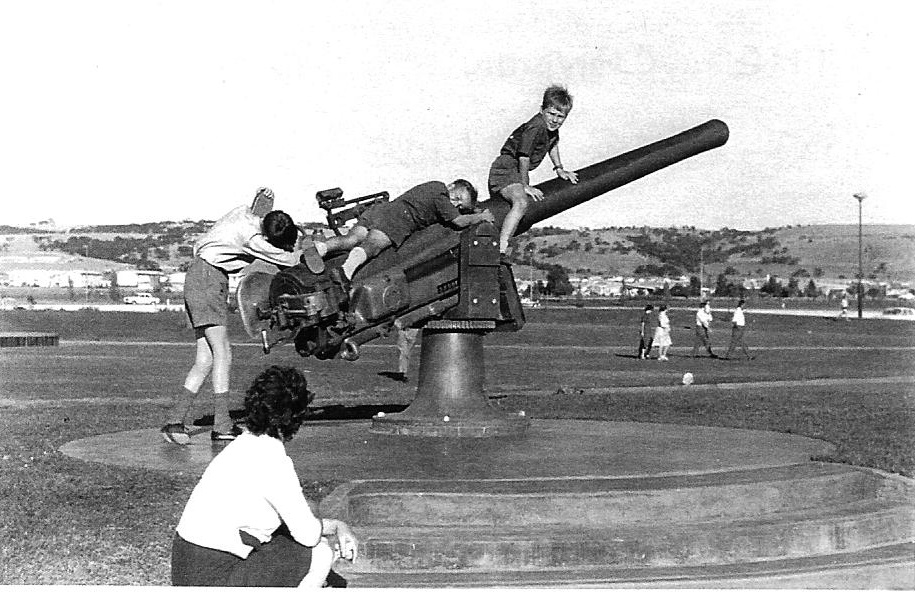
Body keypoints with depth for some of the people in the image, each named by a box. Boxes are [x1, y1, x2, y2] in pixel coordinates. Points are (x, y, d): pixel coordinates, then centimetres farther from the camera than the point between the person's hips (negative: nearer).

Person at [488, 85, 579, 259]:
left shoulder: (551, 126, 1)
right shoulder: (535, 127, -27)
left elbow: (553, 143, 24)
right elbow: (524, 156, -24)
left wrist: (559, 169, 24)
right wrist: (525, 186, -15)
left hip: (517, 172, 10)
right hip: (504, 171, -10)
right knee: (521, 202, -36)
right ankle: (501, 251, -45)